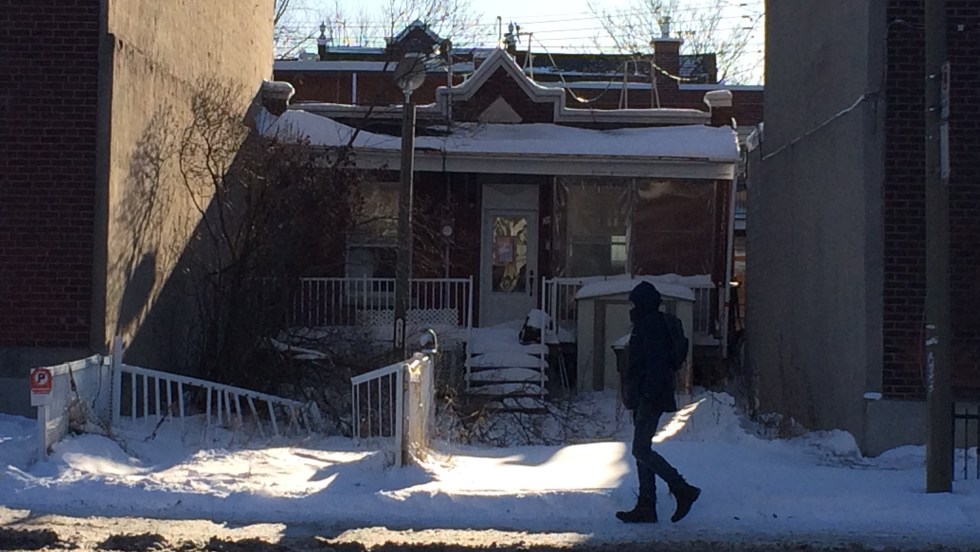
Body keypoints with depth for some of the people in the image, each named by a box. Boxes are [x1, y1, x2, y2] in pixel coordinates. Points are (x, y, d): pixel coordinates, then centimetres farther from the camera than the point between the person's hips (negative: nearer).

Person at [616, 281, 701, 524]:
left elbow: (655, 364, -22)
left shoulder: (651, 325, -14)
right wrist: (635, 396, 22)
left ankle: (683, 490, -6)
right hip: (644, 398, 11)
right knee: (642, 451, 10)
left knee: (641, 450, -10)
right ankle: (646, 507, 12)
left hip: (650, 400, -11)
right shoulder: (646, 325, 18)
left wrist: (648, 397, -26)